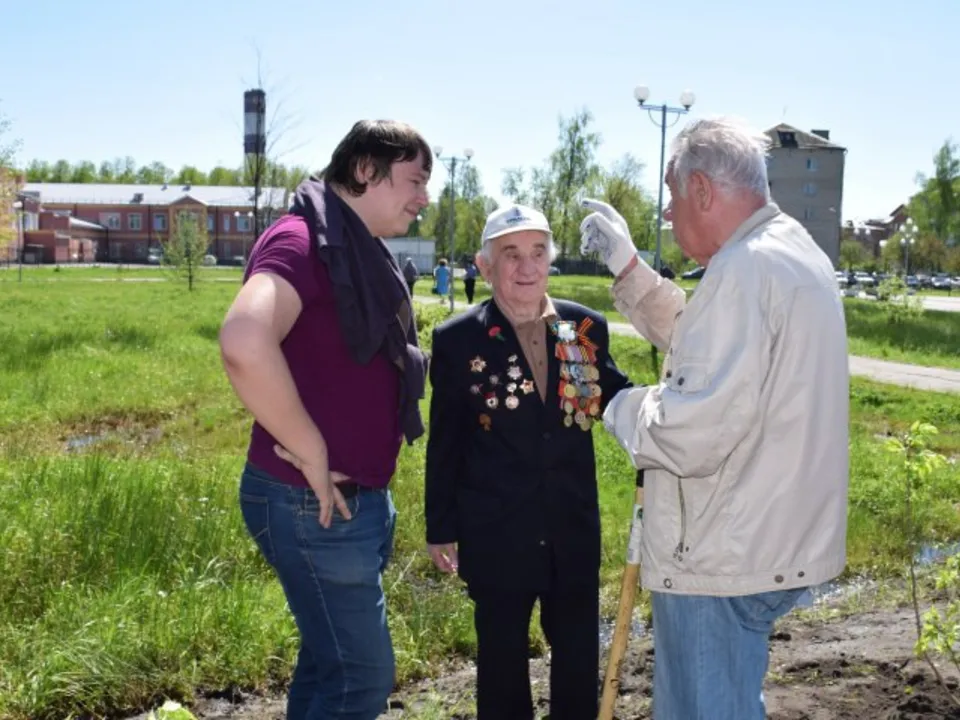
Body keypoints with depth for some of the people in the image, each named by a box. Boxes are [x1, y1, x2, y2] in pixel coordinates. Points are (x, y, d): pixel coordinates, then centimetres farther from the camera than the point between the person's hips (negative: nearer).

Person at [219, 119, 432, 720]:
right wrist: (311, 456, -25)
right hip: (315, 502, -9)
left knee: (330, 663, 20)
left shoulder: (363, 254, 12)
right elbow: (245, 345, -37)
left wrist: (372, 485, 16)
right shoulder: (303, 240, -18)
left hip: (359, 498, 9)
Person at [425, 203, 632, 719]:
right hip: (496, 532, -2)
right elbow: (445, 444, -4)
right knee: (502, 660, 16)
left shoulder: (586, 327, -2)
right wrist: (441, 529, 0)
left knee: (579, 658, 18)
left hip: (574, 527, 3)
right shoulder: (457, 339, -9)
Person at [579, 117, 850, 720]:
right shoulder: (795, 251, 10)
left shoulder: (744, 269, -22)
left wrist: (623, 408, -8)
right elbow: (701, 343, 21)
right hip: (776, 540, 10)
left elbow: (693, 433, -28)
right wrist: (627, 266, 16)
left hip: (725, 558, -10)